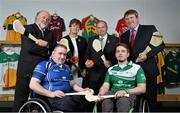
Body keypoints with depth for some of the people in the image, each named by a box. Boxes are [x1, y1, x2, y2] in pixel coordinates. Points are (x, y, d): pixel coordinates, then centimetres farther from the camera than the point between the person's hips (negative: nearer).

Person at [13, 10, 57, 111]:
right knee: (20, 99, 2)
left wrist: (47, 44, -15)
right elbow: (29, 47, -16)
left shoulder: (49, 34, 16)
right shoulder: (28, 29, -1)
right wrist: (47, 50, -8)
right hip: (26, 70, -5)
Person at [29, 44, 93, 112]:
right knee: (67, 101, -37)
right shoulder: (44, 64, 2)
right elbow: (33, 84, -8)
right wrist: (51, 94, -21)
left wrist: (82, 90, -1)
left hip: (67, 95, 6)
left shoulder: (66, 68, 24)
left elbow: (72, 84, 21)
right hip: (50, 97, -6)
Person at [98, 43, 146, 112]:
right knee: (106, 101, -34)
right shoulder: (111, 69, 20)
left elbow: (142, 88, 0)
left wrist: (125, 91, -17)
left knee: (123, 100, -38)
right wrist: (101, 93, -16)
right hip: (112, 94, 2)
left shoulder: (137, 68, 9)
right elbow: (105, 85, 8)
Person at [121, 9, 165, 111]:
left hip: (148, 70, -3)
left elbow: (161, 45, -4)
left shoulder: (150, 29, 1)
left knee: (151, 99, 5)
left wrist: (147, 54, -14)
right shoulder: (124, 35, 14)